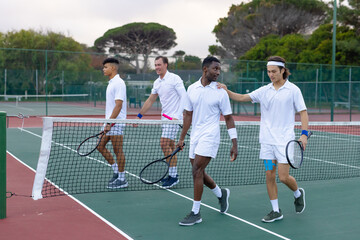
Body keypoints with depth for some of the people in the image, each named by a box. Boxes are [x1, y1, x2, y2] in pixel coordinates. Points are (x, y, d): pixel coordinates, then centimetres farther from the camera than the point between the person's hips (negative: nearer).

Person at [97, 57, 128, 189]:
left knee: (118, 151, -3)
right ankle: (116, 171, 22)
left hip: (116, 122, -10)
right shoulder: (111, 83, 16)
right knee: (100, 146, 12)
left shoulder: (119, 83, -14)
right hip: (109, 122, 10)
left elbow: (118, 105, -21)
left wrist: (110, 122, -23)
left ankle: (122, 179, 6)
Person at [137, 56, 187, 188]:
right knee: (170, 146, 10)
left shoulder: (174, 78, -9)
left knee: (164, 143, -13)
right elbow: (150, 100, 20)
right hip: (165, 117, 8)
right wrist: (139, 115, 19)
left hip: (174, 117, -8)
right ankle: (173, 174, 17)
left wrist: (178, 116, -20)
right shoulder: (157, 83, 13)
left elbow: (184, 97, -13)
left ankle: (173, 176, -7)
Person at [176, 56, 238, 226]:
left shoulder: (220, 92, -5)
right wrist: (182, 139, 14)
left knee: (197, 170, -12)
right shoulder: (192, 89, 7)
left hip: (210, 135, -5)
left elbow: (229, 118, -2)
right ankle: (221, 194, 38)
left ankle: (195, 213, -2)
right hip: (195, 136, 6)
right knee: (198, 172, 11)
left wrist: (234, 144, -7)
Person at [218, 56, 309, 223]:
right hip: (267, 140, 4)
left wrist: (304, 134, -12)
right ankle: (276, 211, 15)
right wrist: (227, 91, -12)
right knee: (269, 176, 4)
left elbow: (303, 112, -1)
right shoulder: (264, 90, 7)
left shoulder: (293, 90, -2)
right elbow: (242, 98, 4)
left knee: (283, 177, -6)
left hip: (285, 140, -4)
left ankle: (298, 193, 27)